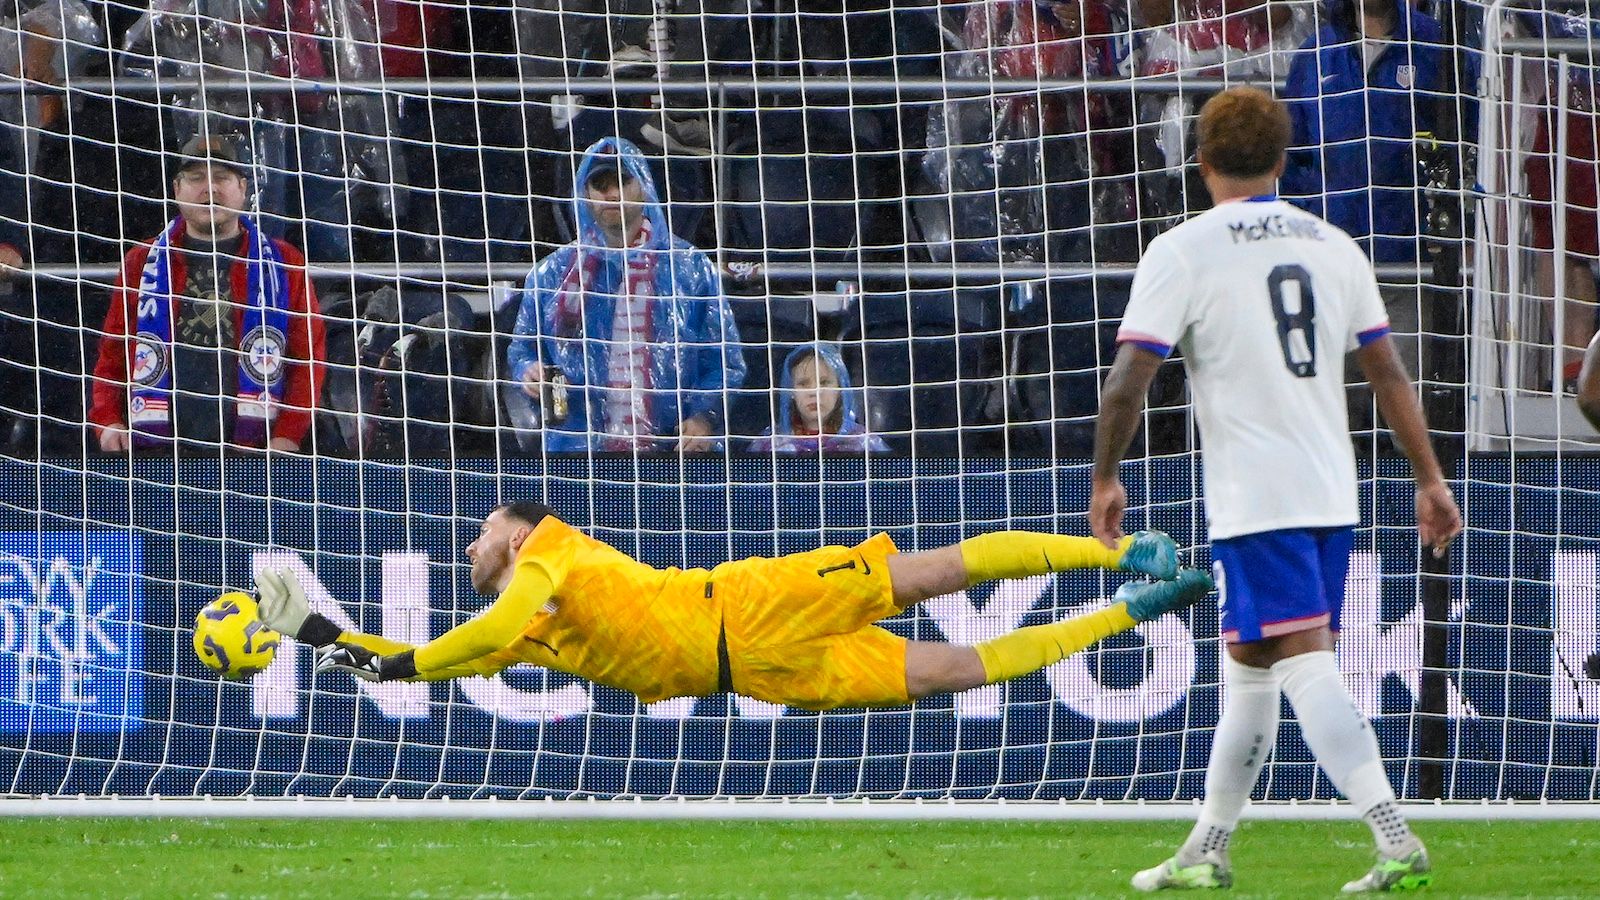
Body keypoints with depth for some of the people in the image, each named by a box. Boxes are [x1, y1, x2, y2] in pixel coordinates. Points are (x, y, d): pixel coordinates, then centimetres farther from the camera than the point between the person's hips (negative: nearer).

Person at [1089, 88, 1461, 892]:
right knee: (1249, 669, 18)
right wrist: (1429, 479, 17)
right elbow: (1388, 373, 11)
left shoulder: (1182, 252, -6)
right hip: (1331, 494, 6)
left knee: (1307, 668, -12)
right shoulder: (1333, 246, 10)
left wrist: (1106, 479, 3)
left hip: (1254, 500, -6)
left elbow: (1127, 382, -10)